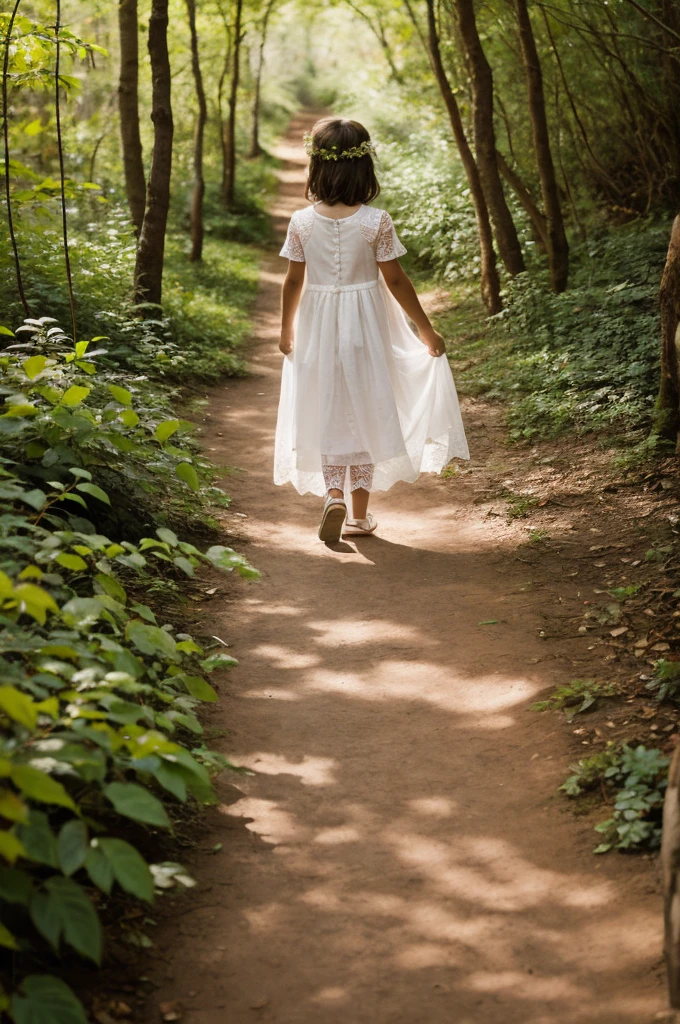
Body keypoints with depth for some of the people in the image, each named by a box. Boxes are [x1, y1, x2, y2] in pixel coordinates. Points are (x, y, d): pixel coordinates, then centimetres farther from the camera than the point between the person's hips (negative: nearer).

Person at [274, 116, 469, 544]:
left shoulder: (302, 222, -7)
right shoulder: (376, 221, -12)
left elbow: (294, 283, 0)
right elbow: (396, 281, -8)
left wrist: (286, 330, 16)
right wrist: (427, 331, 3)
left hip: (318, 329, 1)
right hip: (365, 329, -1)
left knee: (328, 414, 12)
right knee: (365, 410, 11)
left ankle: (334, 495, -9)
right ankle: (360, 512, 18)